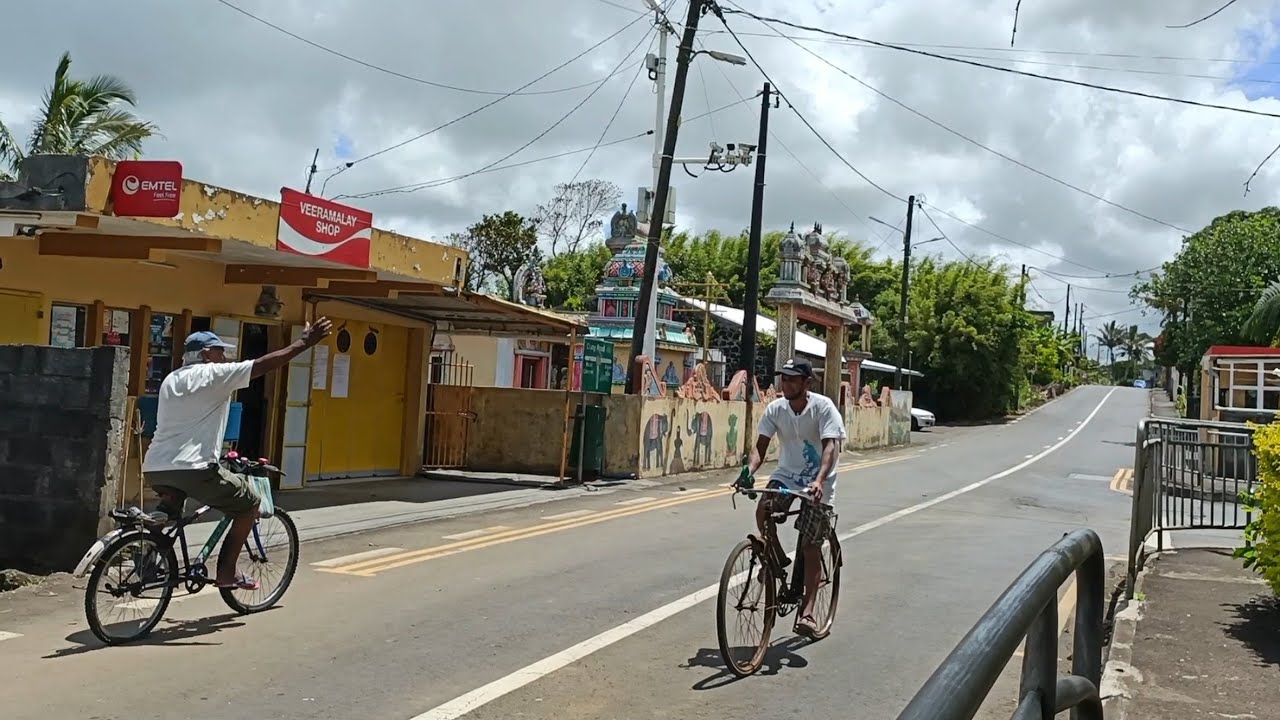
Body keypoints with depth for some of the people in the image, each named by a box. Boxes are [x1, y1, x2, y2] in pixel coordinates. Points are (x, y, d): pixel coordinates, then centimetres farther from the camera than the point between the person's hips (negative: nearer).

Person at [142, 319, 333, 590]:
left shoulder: (171, 380, 22)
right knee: (250, 505, 9)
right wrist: (304, 343, 1)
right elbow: (265, 364, -5)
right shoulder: (213, 374, -2)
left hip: (153, 468, 8)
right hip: (193, 468, -8)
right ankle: (226, 573, 9)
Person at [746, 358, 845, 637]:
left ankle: (807, 613, -1)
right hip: (786, 475, 3)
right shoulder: (775, 409, -6)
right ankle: (778, 560, 1)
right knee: (762, 511, -26)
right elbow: (760, 447, -7)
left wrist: (819, 480, -42)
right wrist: (749, 471, -28)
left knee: (810, 548, -5)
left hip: (818, 483, -3)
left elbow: (830, 446, -26)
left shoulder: (823, 407, -17)